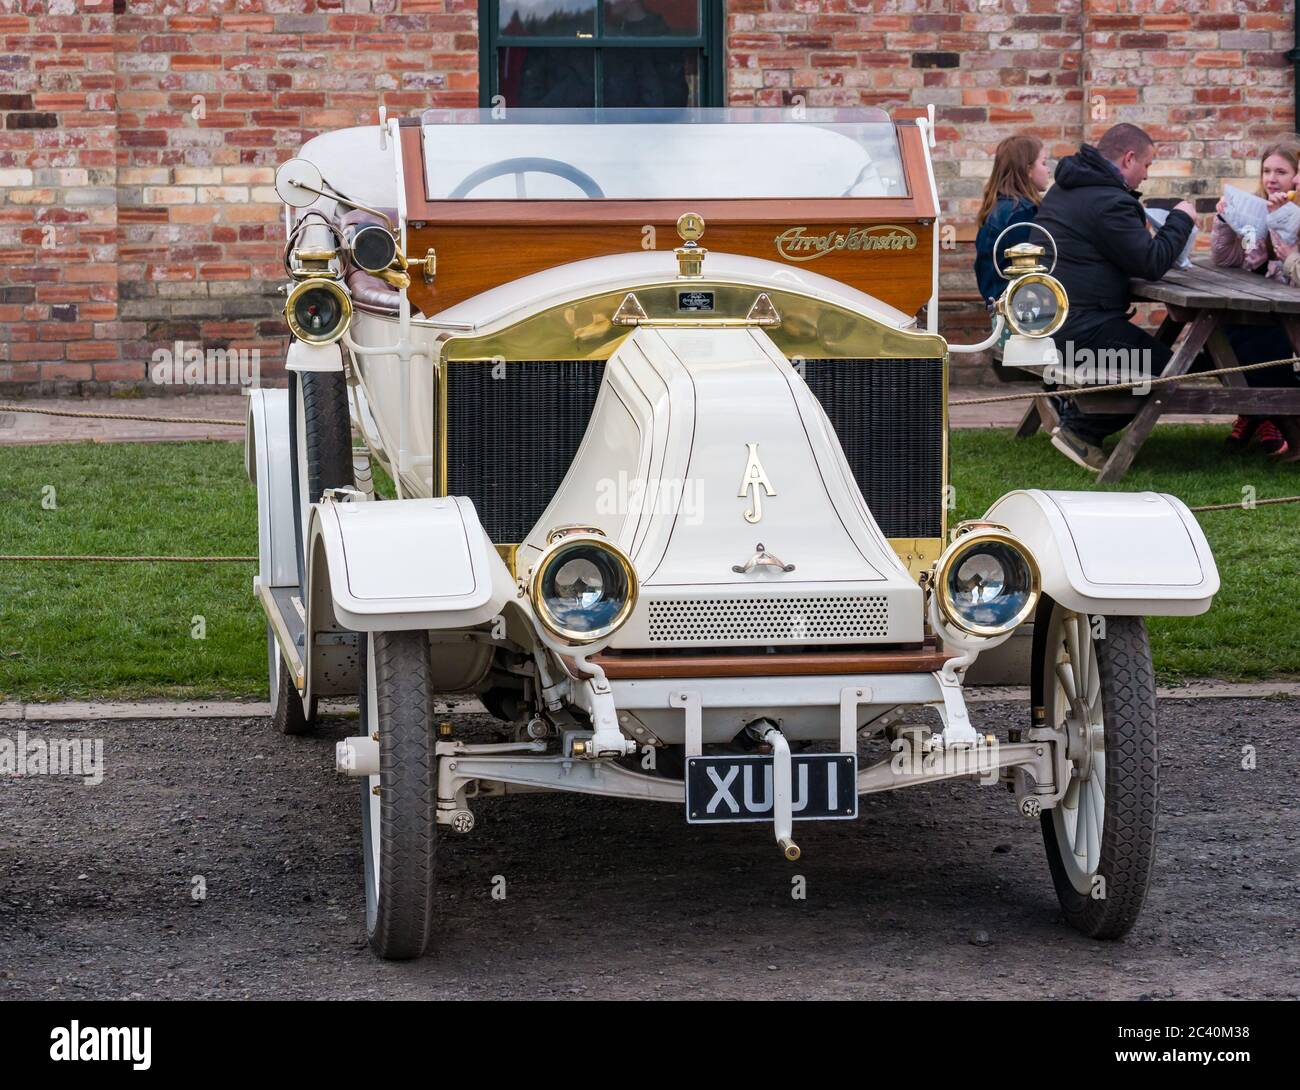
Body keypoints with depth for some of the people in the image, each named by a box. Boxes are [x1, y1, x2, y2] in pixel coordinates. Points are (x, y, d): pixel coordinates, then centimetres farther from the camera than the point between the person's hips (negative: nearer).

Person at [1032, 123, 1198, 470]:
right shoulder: (1109, 201, -17)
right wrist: (1181, 219, -3)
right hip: (1078, 325, -11)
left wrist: (1138, 222, 16)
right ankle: (1080, 430, -4)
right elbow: (1152, 263, -17)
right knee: (1164, 369, -4)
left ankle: (1072, 401, 16)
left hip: (1042, 316, 11)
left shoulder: (1064, 189, 16)